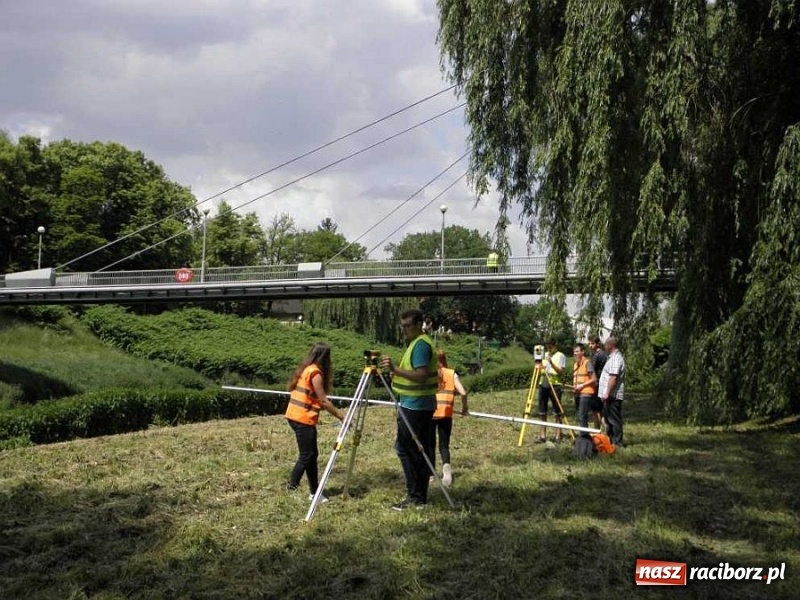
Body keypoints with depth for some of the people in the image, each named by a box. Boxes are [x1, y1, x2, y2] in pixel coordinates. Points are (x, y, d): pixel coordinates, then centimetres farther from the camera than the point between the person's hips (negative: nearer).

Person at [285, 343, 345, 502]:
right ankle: (292, 488, -6)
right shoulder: (315, 372, -13)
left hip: (295, 416, 9)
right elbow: (323, 401, -13)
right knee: (307, 455, -5)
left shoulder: (305, 369, 13)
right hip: (303, 418, -9)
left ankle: (314, 492, 14)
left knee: (311, 454, 11)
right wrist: (341, 416, -7)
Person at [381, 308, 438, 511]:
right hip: (418, 405, 10)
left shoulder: (421, 345, -16)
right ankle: (417, 496, 16)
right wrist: (397, 371, 15)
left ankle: (415, 496, -2)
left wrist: (396, 369, -29)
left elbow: (421, 375, -25)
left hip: (415, 406, -10)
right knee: (418, 450, 11)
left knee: (406, 448, -6)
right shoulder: (418, 343, 16)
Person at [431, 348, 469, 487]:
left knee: (430, 445, 15)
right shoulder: (452, 374, 8)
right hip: (445, 414, 0)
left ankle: (430, 474, 17)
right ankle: (446, 465, -23)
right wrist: (464, 407, 14)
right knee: (444, 445, 6)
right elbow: (463, 393, -2)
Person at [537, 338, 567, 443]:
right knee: (542, 411, 5)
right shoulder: (544, 355, 15)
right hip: (543, 384, 6)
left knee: (557, 411, -1)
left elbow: (561, 371, -11)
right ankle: (543, 435, 10)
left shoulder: (560, 356, -1)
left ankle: (558, 435, 3)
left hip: (555, 385, -5)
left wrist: (551, 363, -22)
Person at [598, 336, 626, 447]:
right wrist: (606, 393, 23)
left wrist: (607, 393, -25)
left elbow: (613, 377, -25)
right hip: (611, 395, 11)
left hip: (612, 395, -11)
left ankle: (617, 442, -1)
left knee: (614, 419, -5)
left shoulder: (615, 358, -17)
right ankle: (610, 440, 23)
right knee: (609, 418, 16)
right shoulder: (614, 357, 18)